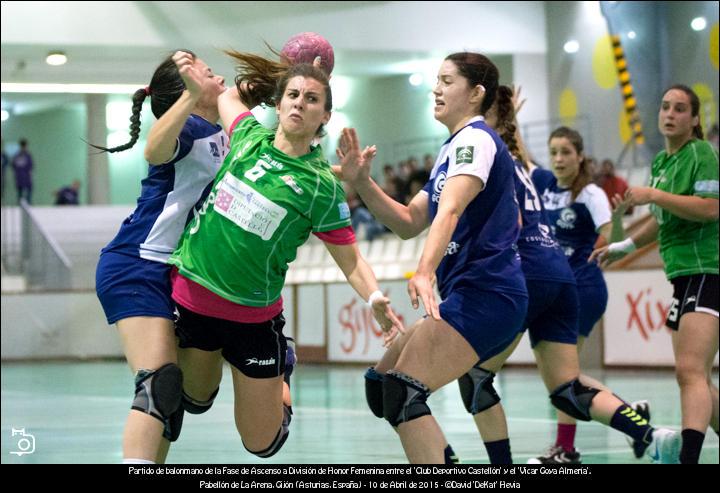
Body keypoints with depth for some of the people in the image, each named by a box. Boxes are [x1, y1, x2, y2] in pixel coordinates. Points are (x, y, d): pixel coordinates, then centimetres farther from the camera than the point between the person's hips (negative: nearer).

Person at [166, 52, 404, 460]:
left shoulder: (322, 186, -13)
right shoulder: (249, 134, -2)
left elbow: (350, 259, -11)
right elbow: (230, 96, 22)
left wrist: (376, 299, -26)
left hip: (254, 316, -3)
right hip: (191, 295, 3)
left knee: (262, 443, 7)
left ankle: (281, 373, 36)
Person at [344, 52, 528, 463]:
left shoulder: (475, 138, -7)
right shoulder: (452, 150, 23)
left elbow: (449, 210, -26)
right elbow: (409, 223, 22)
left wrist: (425, 271, -40)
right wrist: (362, 182, 8)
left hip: (484, 295, -10)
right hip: (475, 296, 10)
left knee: (401, 392, -20)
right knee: (382, 383, 12)